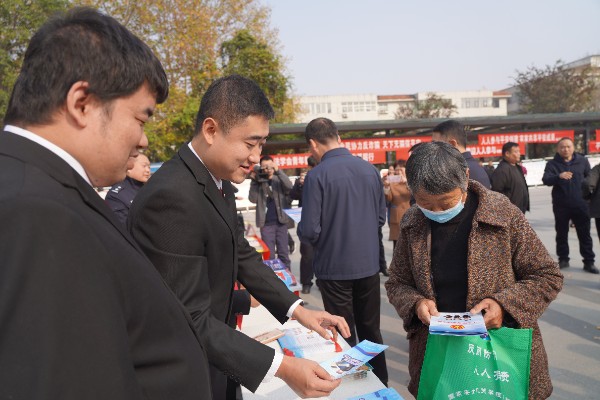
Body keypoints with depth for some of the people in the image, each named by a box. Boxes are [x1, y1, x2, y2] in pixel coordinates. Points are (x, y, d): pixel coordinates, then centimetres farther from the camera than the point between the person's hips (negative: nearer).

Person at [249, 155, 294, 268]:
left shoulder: (279, 179, 4)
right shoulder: (258, 181, 7)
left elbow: (289, 187, -16)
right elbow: (253, 199, -3)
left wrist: (278, 171, -23)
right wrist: (254, 181, -10)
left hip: (281, 221, 0)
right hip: (266, 223, 0)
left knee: (283, 252, 8)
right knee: (269, 253, 4)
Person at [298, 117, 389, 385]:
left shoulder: (317, 176, -17)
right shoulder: (370, 169, 0)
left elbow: (309, 231, -18)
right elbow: (381, 218, 8)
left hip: (335, 267, -5)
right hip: (369, 264, 5)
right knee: (371, 330, 20)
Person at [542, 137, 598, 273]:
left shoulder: (582, 161, 4)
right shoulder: (552, 164, -3)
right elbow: (546, 180, -18)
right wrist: (559, 176, -37)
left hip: (580, 204, 1)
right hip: (561, 205, -1)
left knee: (584, 234, 5)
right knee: (561, 234, 9)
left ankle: (589, 262, 12)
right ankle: (563, 259, 21)